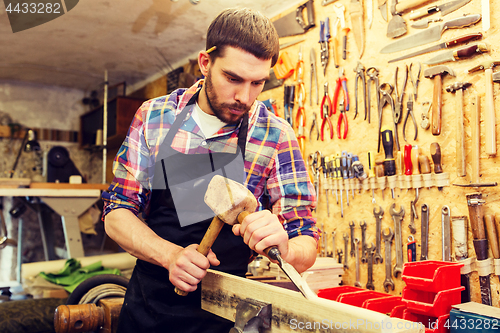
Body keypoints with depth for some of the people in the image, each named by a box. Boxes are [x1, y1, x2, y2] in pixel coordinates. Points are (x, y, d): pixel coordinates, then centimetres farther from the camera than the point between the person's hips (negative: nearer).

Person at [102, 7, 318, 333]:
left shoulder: (275, 136, -13)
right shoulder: (153, 116, -7)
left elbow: (306, 250, -12)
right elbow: (117, 214, -6)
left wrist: (283, 249, -36)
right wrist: (171, 254, -25)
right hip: (145, 307, 2)